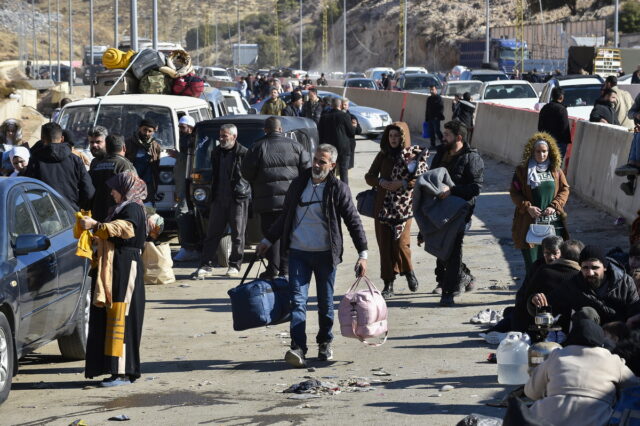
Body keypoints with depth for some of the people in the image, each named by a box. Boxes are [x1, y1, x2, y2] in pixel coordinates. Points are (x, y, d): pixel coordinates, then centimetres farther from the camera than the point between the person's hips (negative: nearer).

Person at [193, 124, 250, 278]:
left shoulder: (244, 153, -6)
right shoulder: (216, 152, 13)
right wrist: (212, 195, 16)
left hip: (238, 199, -5)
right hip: (218, 199, 5)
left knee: (237, 234, 3)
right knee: (212, 233, 3)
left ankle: (234, 266, 12)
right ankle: (206, 266, 4)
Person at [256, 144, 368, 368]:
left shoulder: (338, 189, -2)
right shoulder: (298, 184, 8)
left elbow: (353, 221, -1)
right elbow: (285, 216, 20)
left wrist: (363, 253, -7)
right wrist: (268, 240, 21)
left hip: (326, 254, -2)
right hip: (298, 252, 2)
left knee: (325, 302, 9)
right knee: (298, 300, -9)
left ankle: (325, 343, 26)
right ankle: (298, 348, -15)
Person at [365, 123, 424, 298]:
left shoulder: (415, 154, -1)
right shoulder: (383, 155, 11)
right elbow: (369, 176, 12)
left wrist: (403, 184, -19)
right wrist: (381, 182, -8)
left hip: (403, 206, -4)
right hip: (383, 206, 4)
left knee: (400, 242, -12)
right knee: (384, 244, 2)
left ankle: (408, 272, 18)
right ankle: (388, 285, 10)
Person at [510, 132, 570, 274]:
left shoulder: (556, 170, 9)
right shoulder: (522, 170, 2)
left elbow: (564, 190, 10)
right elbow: (514, 193, 2)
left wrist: (554, 206, -6)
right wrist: (527, 207, -12)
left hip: (552, 221, 2)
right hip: (529, 222, -2)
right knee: (531, 261, -2)